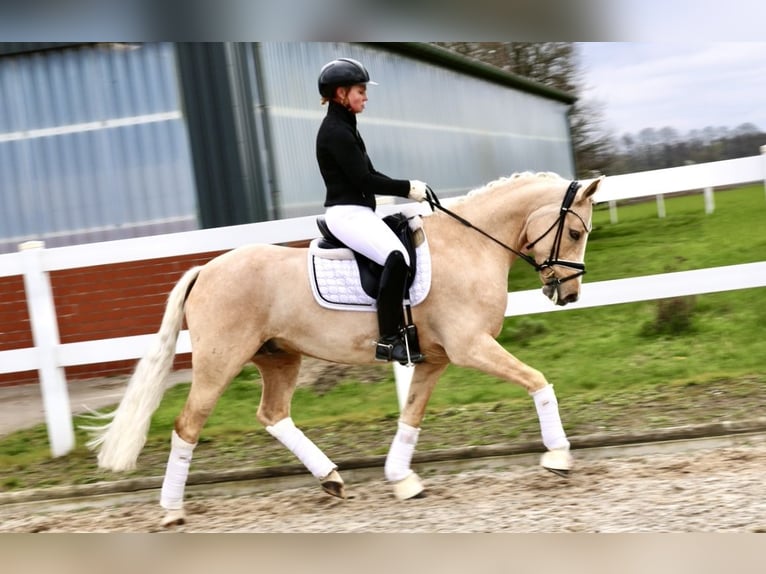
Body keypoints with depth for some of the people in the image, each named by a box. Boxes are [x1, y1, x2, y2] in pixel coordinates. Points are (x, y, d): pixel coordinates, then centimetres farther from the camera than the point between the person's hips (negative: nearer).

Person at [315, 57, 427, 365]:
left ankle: (407, 332, 13)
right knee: (397, 256, -29)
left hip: (360, 211, 11)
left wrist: (407, 186, 3)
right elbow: (363, 180, -18)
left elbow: (369, 174, 16)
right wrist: (407, 188, -12)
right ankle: (388, 340, -24)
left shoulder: (345, 127, 16)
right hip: (346, 214, -11)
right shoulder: (335, 131, -15)